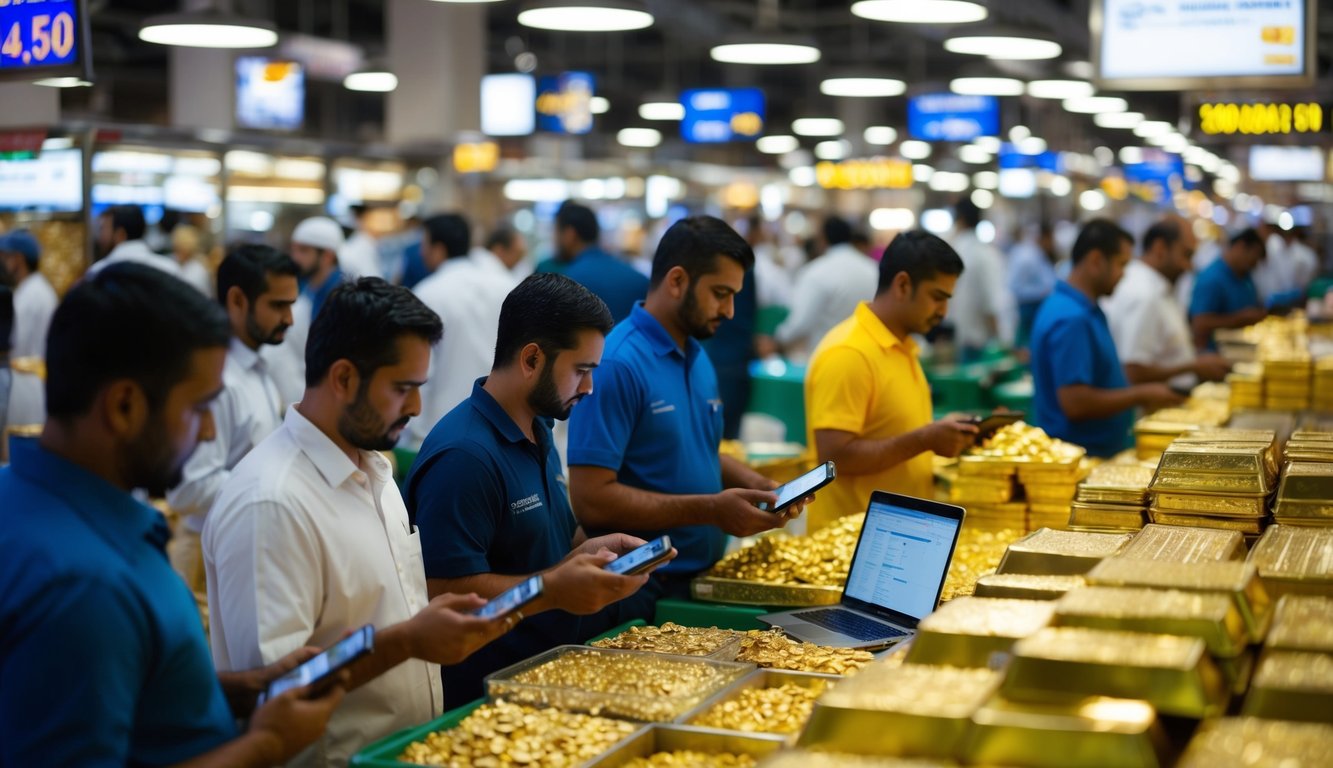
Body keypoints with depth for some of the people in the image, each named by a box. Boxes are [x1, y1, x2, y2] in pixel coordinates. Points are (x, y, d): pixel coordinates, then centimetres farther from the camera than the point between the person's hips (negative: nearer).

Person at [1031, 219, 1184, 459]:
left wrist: (1140, 393, 10)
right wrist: (1140, 395, -16)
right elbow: (1075, 403, -27)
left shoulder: (1086, 311, 11)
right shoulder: (1071, 319, -21)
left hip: (1100, 453, 10)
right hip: (1077, 457, -10)